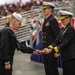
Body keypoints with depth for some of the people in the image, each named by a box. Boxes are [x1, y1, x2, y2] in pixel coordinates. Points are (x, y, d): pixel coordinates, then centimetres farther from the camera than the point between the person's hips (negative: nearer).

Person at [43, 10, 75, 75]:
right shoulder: (62, 29, 12)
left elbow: (65, 43, -20)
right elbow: (57, 41, 8)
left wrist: (51, 50, -21)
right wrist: (49, 48, -9)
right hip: (65, 57, 9)